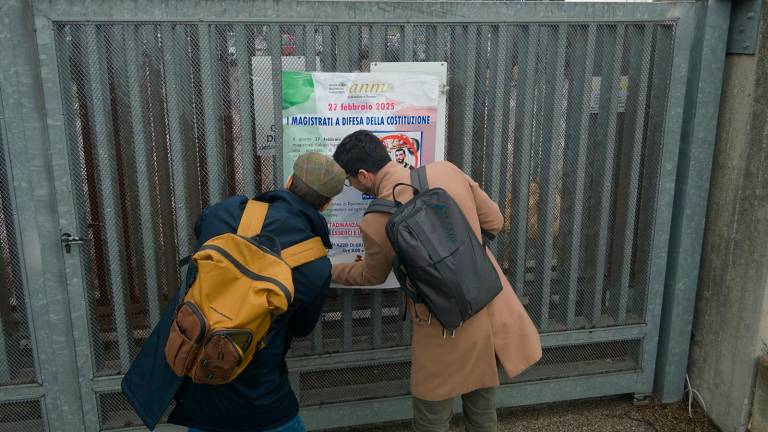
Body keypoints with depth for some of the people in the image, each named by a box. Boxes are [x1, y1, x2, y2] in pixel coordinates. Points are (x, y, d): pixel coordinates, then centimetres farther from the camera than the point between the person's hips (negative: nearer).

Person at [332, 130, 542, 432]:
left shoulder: (375, 221, -14)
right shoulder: (447, 172, -5)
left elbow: (372, 276, 7)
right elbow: (494, 223, 7)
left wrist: (331, 272, 25)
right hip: (494, 316, 5)